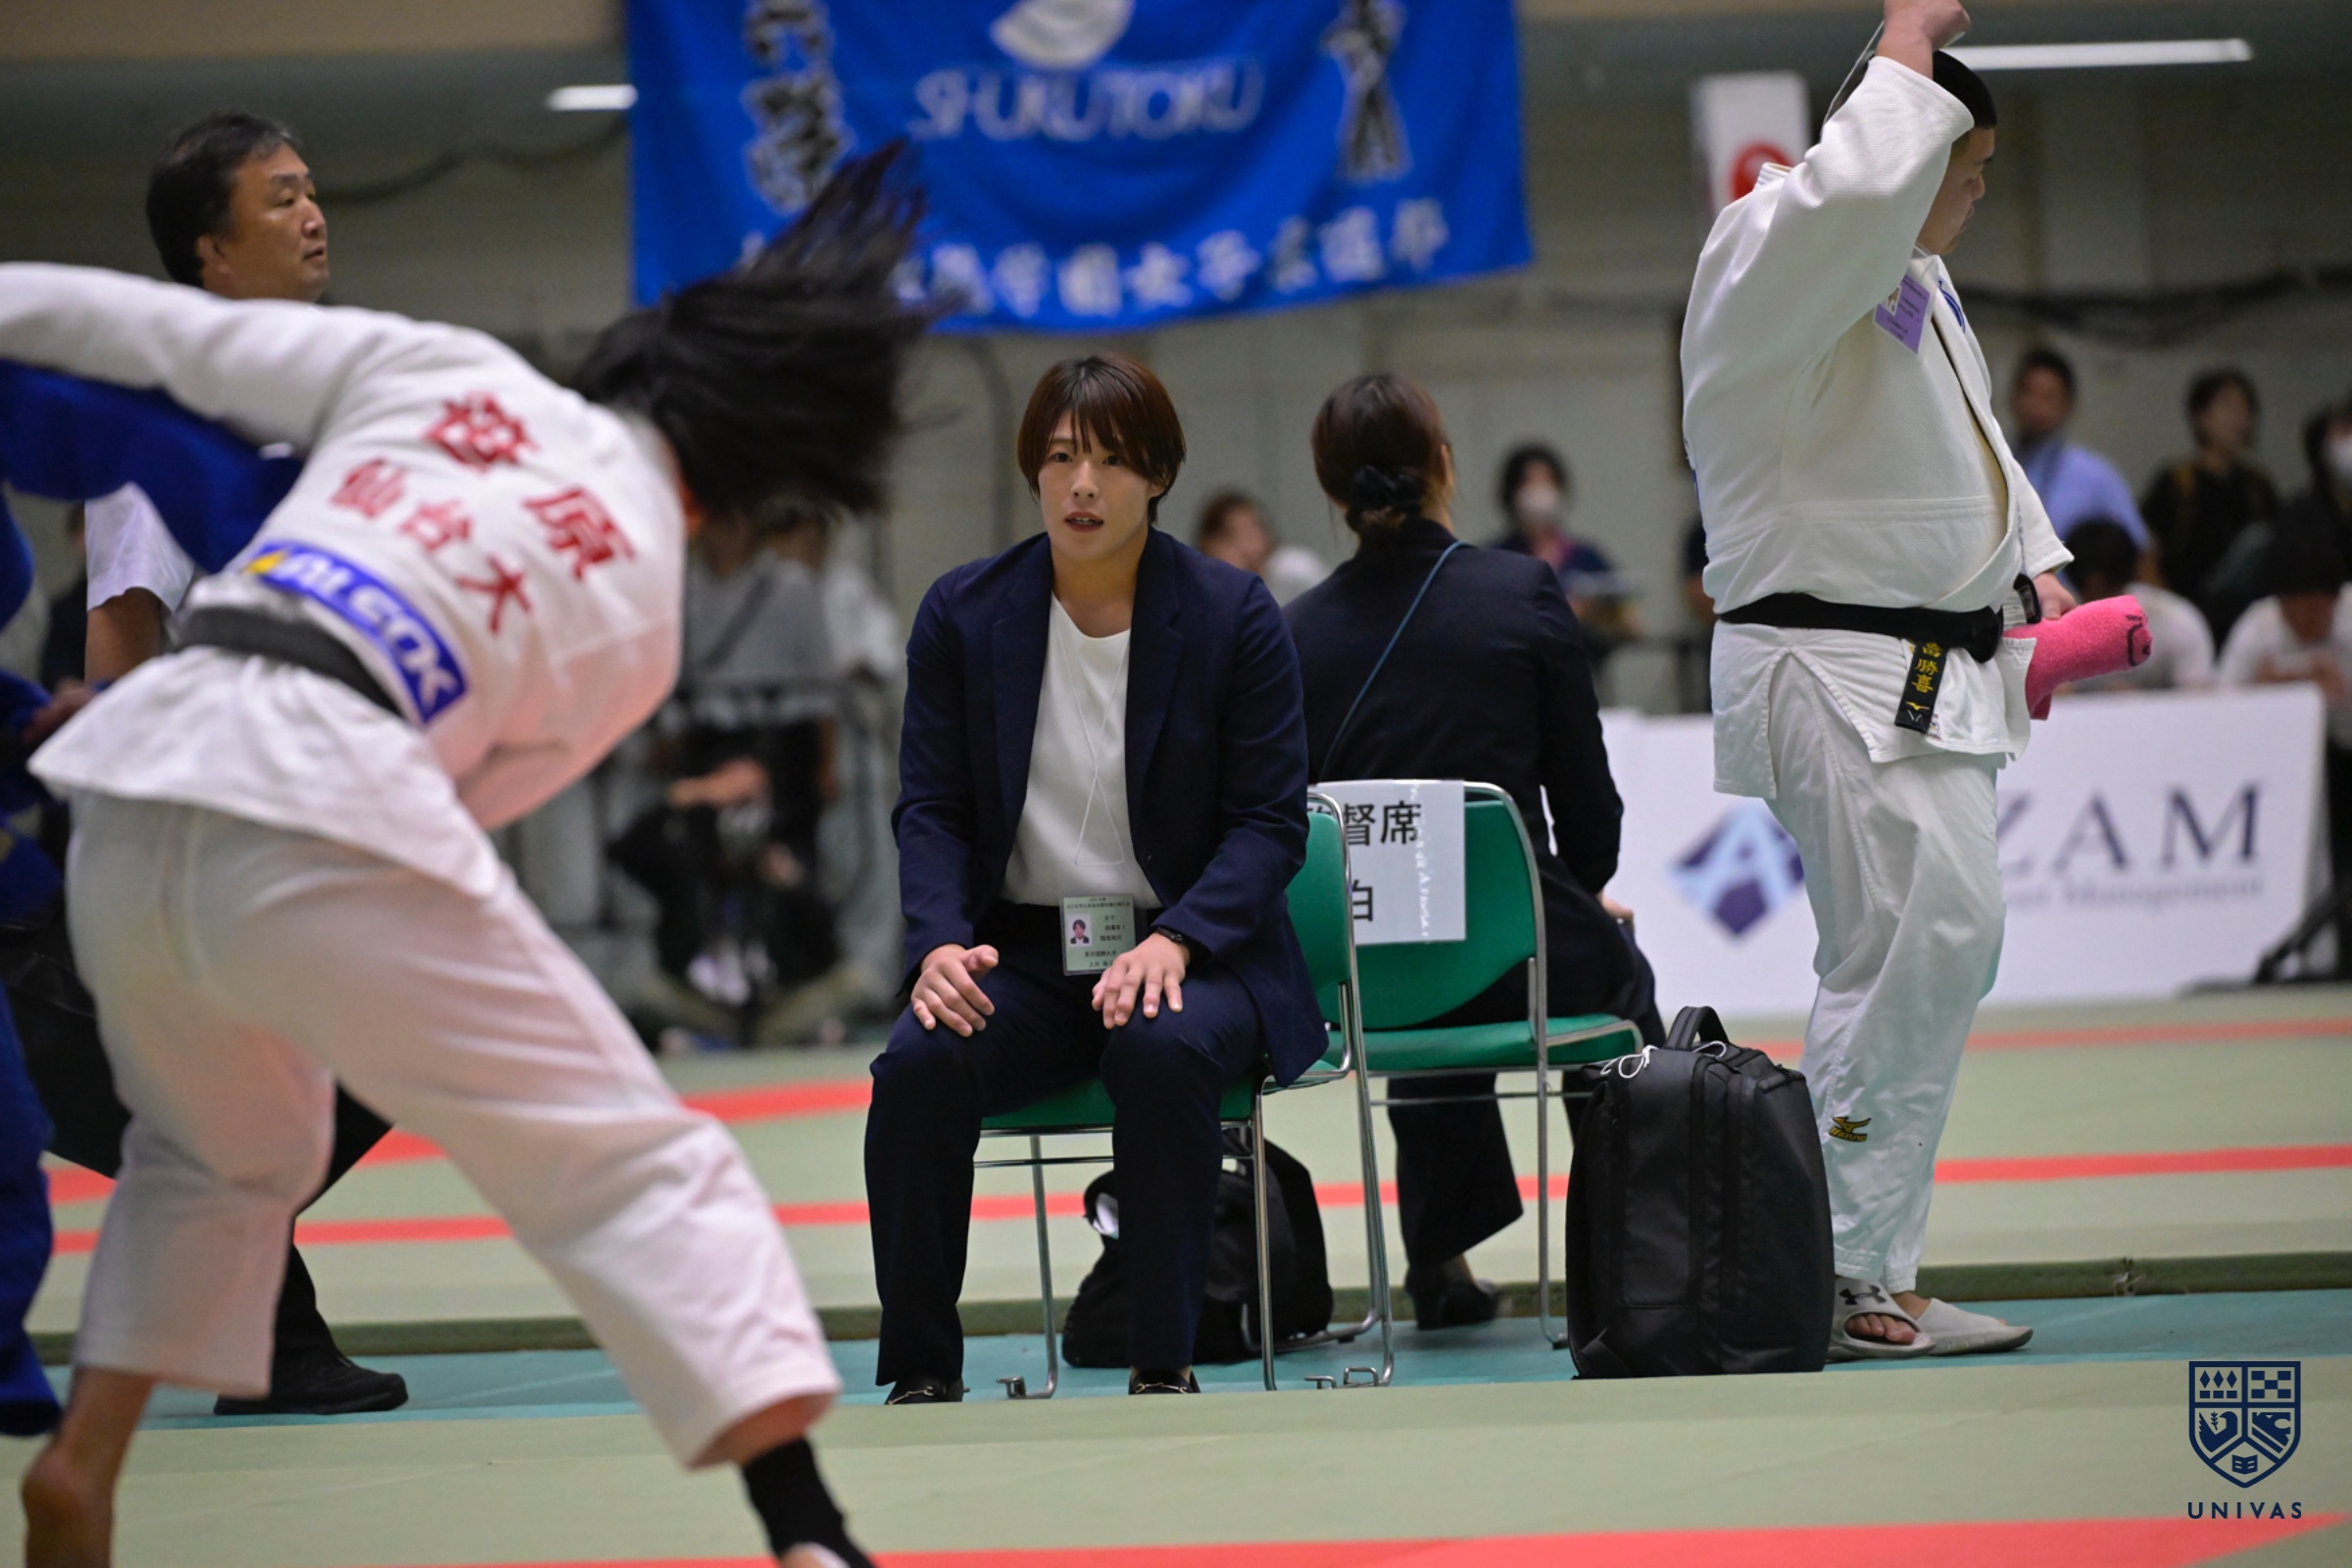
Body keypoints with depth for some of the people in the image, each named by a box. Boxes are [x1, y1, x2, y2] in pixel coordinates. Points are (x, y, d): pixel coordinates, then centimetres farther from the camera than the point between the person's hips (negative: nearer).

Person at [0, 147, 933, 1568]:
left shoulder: (444, 369, 18)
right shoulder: (644, 616, 13)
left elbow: (178, 332, 22)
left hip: (137, 772, 5)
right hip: (323, 805, -5)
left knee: (220, 1149, 32)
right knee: (637, 1168, -1)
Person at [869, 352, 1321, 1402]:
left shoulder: (1232, 615, -3)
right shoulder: (963, 614, 4)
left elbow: (1270, 822, -4)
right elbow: (931, 808, 4)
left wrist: (1174, 941, -21)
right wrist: (941, 943, -16)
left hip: (1191, 951, -2)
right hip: (1022, 951, 2)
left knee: (1161, 1051, -37)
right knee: (917, 1065, -29)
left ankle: (1163, 1363, -22)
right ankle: (921, 1372, -16)